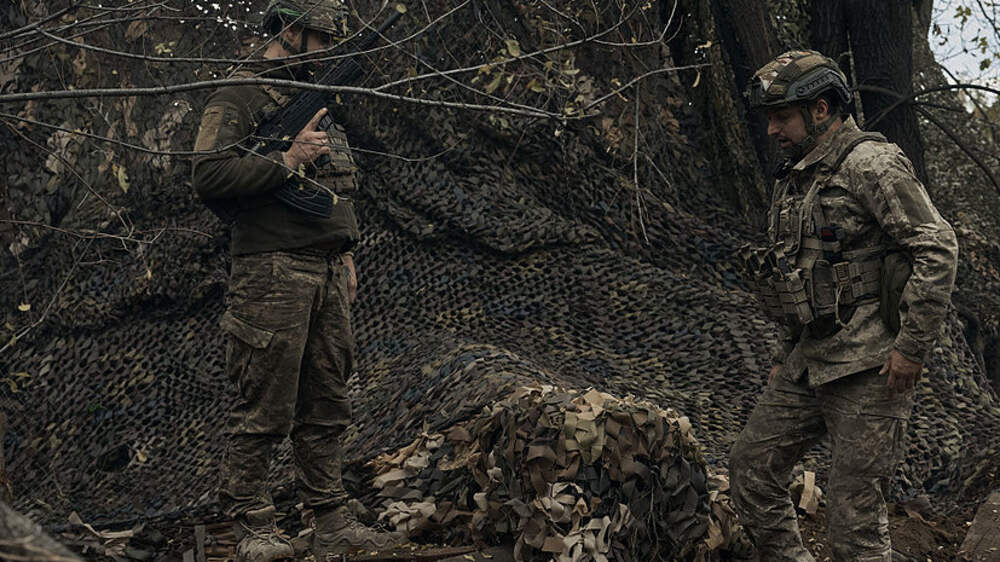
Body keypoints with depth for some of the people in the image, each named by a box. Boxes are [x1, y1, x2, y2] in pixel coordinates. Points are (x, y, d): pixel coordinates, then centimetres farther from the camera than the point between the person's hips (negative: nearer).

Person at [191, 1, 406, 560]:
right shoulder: (238, 99, -4)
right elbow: (209, 175, -17)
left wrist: (346, 256, 20)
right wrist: (287, 161, -18)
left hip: (328, 274, 8)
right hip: (272, 272, -8)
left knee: (326, 406, 9)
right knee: (265, 409, -5)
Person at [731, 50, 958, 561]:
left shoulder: (869, 164, -12)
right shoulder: (795, 178, 16)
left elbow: (937, 249, -17)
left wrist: (911, 347, -19)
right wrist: (788, 355, 21)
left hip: (868, 366, -9)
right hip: (808, 364, 9)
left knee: (853, 507, -5)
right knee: (751, 469, 8)